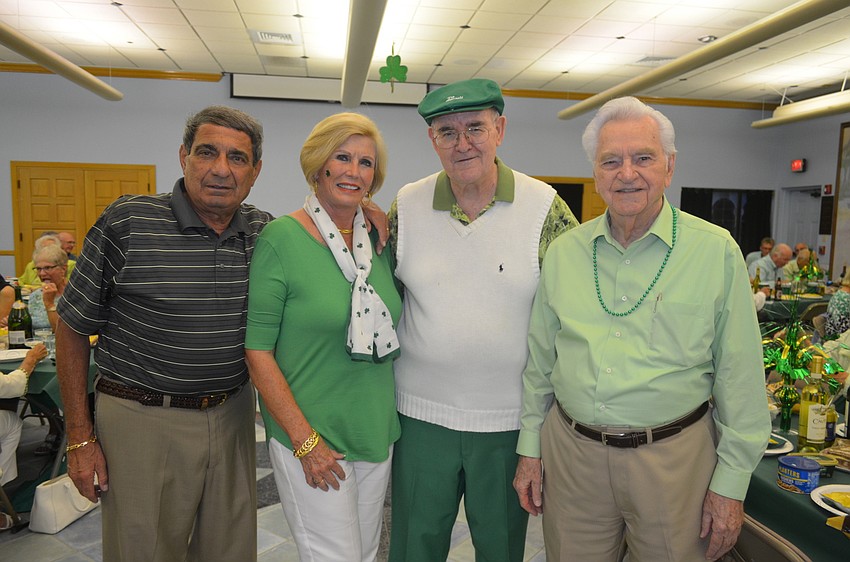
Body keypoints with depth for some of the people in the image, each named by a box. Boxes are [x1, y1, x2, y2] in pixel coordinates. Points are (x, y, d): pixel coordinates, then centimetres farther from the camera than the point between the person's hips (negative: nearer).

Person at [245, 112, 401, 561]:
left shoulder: (379, 238, 3)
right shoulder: (281, 238, -13)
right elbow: (257, 349, -15)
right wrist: (306, 440, -16)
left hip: (377, 435, 6)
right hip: (310, 440, -5)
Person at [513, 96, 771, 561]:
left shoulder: (717, 252, -7)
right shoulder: (563, 252, 1)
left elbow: (740, 377, -4)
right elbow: (539, 361, 7)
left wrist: (731, 483, -3)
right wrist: (530, 450, 8)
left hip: (674, 457, -2)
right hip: (571, 452, 3)